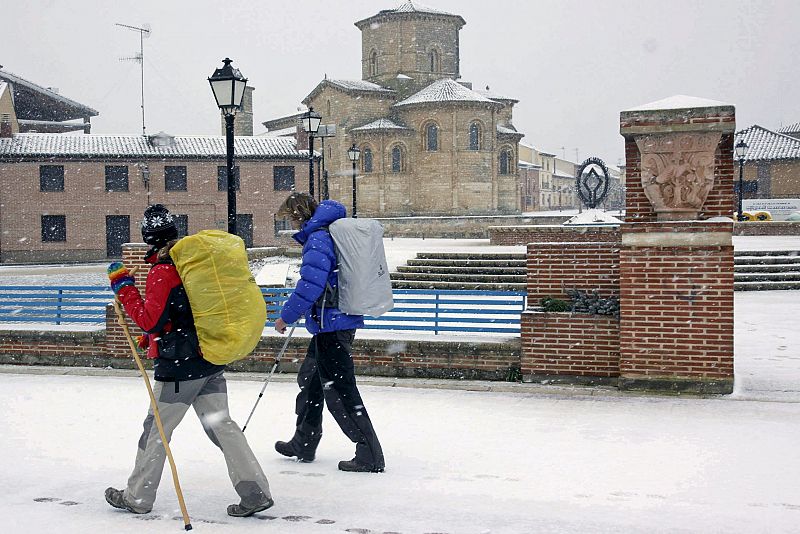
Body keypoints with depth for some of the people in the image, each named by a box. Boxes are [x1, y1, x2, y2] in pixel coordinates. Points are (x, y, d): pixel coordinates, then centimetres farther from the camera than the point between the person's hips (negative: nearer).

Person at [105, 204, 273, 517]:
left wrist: (123, 287, -13)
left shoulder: (161, 272, -16)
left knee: (156, 429, 7)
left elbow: (150, 320, -18)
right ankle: (255, 492, 3)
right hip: (210, 361, 7)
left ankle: (137, 497, 21)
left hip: (179, 366, -7)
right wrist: (155, 336, 27)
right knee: (221, 424, 8)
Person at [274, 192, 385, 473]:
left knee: (339, 391, -7)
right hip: (342, 320, 11)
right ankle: (303, 444, 34)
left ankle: (370, 456, -5)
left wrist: (287, 315, -12)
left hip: (330, 324, -11)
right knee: (310, 379, 21)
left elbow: (310, 285, -23)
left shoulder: (317, 239, -16)